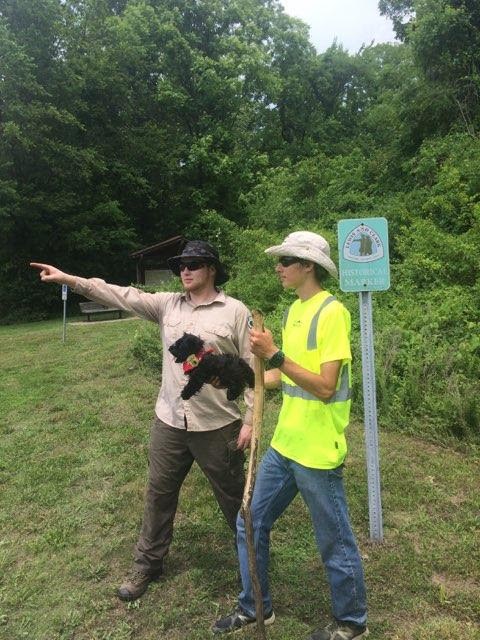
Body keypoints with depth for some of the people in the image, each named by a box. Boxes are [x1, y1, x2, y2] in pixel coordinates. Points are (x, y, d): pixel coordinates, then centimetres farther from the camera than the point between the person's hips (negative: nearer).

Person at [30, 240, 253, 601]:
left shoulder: (235, 311, -9)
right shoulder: (168, 304, 4)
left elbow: (253, 368, -9)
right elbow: (121, 296, -2)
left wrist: (250, 419, -11)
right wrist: (68, 279, -9)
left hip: (217, 426, -4)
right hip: (170, 423, 5)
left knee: (233, 496, 14)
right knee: (159, 493, 18)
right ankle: (148, 564, 39)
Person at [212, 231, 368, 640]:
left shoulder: (331, 312, -17)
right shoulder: (295, 310, 9)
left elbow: (325, 387, -22)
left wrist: (275, 355, -27)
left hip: (318, 452, -8)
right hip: (284, 445, 9)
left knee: (335, 544, 12)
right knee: (250, 525, 17)